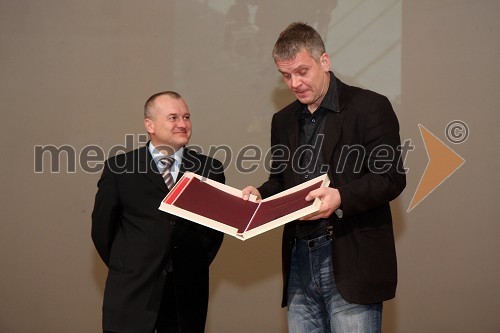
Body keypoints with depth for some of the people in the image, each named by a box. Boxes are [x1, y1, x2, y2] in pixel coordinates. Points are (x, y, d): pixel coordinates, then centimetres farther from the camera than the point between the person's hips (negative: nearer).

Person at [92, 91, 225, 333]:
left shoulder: (210, 169, 5)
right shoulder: (119, 168, 0)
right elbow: (102, 227, 5)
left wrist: (197, 265, 7)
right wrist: (124, 268, 6)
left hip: (188, 294, 2)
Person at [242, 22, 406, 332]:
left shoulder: (369, 107, -3)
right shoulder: (283, 121, 17)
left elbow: (392, 177, -8)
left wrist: (342, 197, -23)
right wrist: (259, 194, 1)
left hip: (353, 261, -6)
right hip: (300, 261, 6)